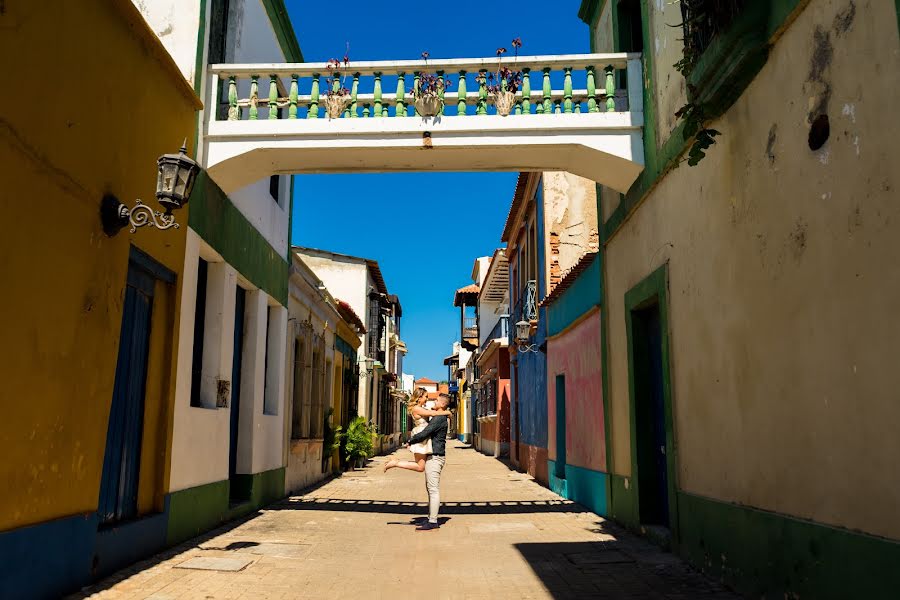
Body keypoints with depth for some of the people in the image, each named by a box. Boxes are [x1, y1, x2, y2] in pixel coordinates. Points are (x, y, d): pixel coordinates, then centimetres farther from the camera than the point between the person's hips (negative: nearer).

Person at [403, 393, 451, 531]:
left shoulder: (439, 419, -16)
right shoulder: (440, 418, 17)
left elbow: (424, 434, -21)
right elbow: (428, 433, 29)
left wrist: (410, 441, -7)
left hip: (435, 457, -11)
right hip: (433, 456, 11)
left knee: (433, 489, -9)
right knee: (430, 489, 14)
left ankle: (433, 522, -8)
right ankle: (431, 519, 18)